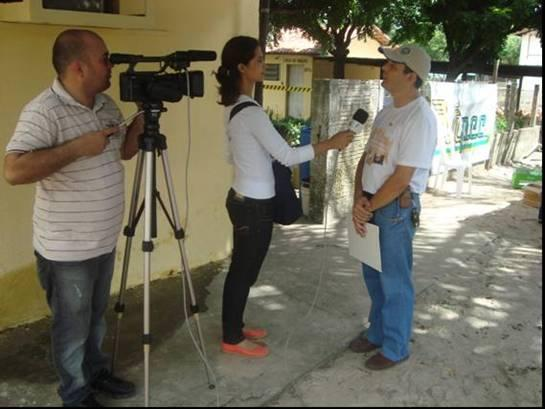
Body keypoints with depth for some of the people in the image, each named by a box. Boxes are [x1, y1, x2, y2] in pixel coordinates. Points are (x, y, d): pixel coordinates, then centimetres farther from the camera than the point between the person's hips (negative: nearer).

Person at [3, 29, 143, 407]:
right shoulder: (43, 111, -22)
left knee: (97, 318, 24)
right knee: (73, 327, 12)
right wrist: (78, 147, -30)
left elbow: (123, 151, 16)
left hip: (104, 242, 7)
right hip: (67, 250, -7)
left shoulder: (106, 104, 4)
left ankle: (96, 372, 45)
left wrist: (141, 121, -3)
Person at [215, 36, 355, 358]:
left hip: (243, 199, 9)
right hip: (255, 205, -9)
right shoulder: (251, 112, -22)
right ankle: (232, 339, 19)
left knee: (242, 269, 19)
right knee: (245, 271, 4)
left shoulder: (234, 107, 8)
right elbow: (288, 156, -21)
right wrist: (331, 143, -14)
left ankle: (235, 328, 33)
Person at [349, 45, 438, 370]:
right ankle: (378, 332, 37)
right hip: (372, 202, 9)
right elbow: (366, 159, 9)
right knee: (373, 273, 19)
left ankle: (395, 348, 21)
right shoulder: (387, 112, 10)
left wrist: (368, 208, -12)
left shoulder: (420, 118, -18)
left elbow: (401, 178, -21)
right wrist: (359, 199, -6)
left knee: (395, 281, 4)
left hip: (397, 207, -8)